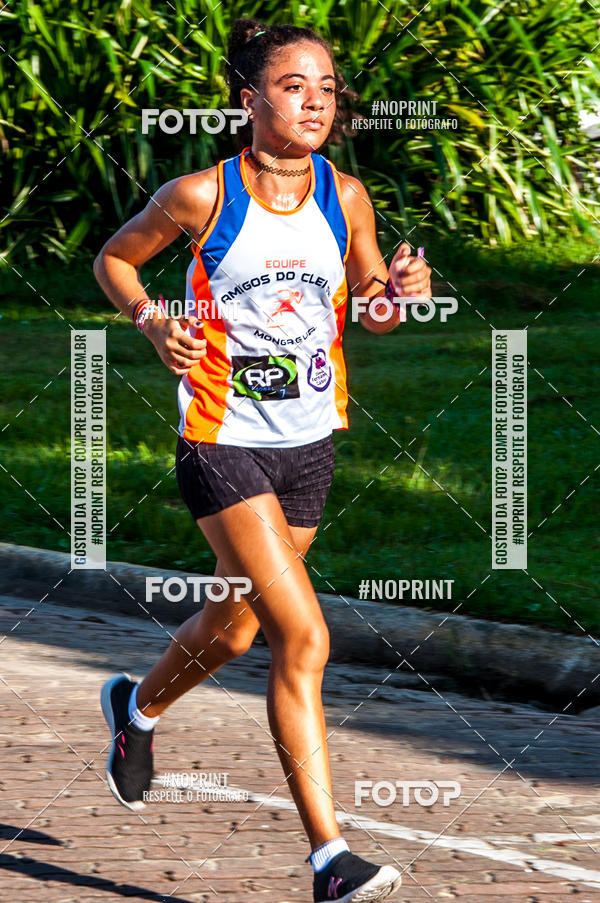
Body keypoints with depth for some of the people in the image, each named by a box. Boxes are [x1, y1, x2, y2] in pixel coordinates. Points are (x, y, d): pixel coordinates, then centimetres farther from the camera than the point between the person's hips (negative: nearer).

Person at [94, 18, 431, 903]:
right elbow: (114, 259, 5)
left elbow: (370, 310, 12)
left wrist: (398, 291, -10)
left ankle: (139, 707, 55)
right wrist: (154, 322, -12)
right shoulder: (202, 195, -12)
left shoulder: (344, 197, -1)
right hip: (224, 441, -5)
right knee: (303, 635, -18)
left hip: (309, 444, 5)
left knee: (235, 628, 21)